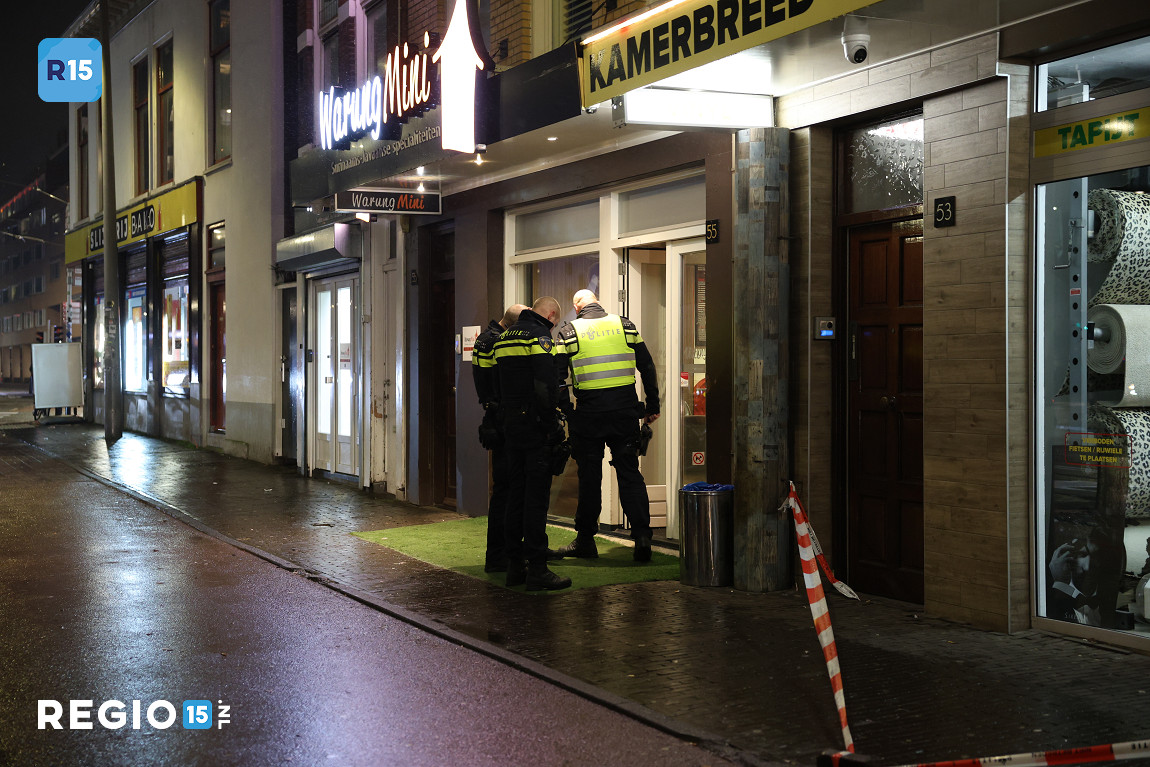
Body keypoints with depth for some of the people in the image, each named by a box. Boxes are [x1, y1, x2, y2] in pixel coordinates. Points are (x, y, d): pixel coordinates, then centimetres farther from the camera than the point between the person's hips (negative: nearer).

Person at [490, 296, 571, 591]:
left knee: (516, 492, 13)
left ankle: (515, 565, 16)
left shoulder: (502, 338, 16)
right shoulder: (539, 337, -11)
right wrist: (553, 425, -15)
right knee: (536, 495, -7)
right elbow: (546, 385, -20)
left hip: (510, 424, 8)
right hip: (534, 426, -8)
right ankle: (536, 569, -7)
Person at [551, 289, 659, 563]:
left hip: (589, 412, -2)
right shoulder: (624, 325, 8)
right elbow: (648, 368, 8)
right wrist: (653, 405, 14)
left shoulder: (569, 332, 1)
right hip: (625, 410, 2)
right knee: (630, 473, 6)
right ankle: (642, 537, -3)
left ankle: (585, 540, 16)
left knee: (589, 477, 8)